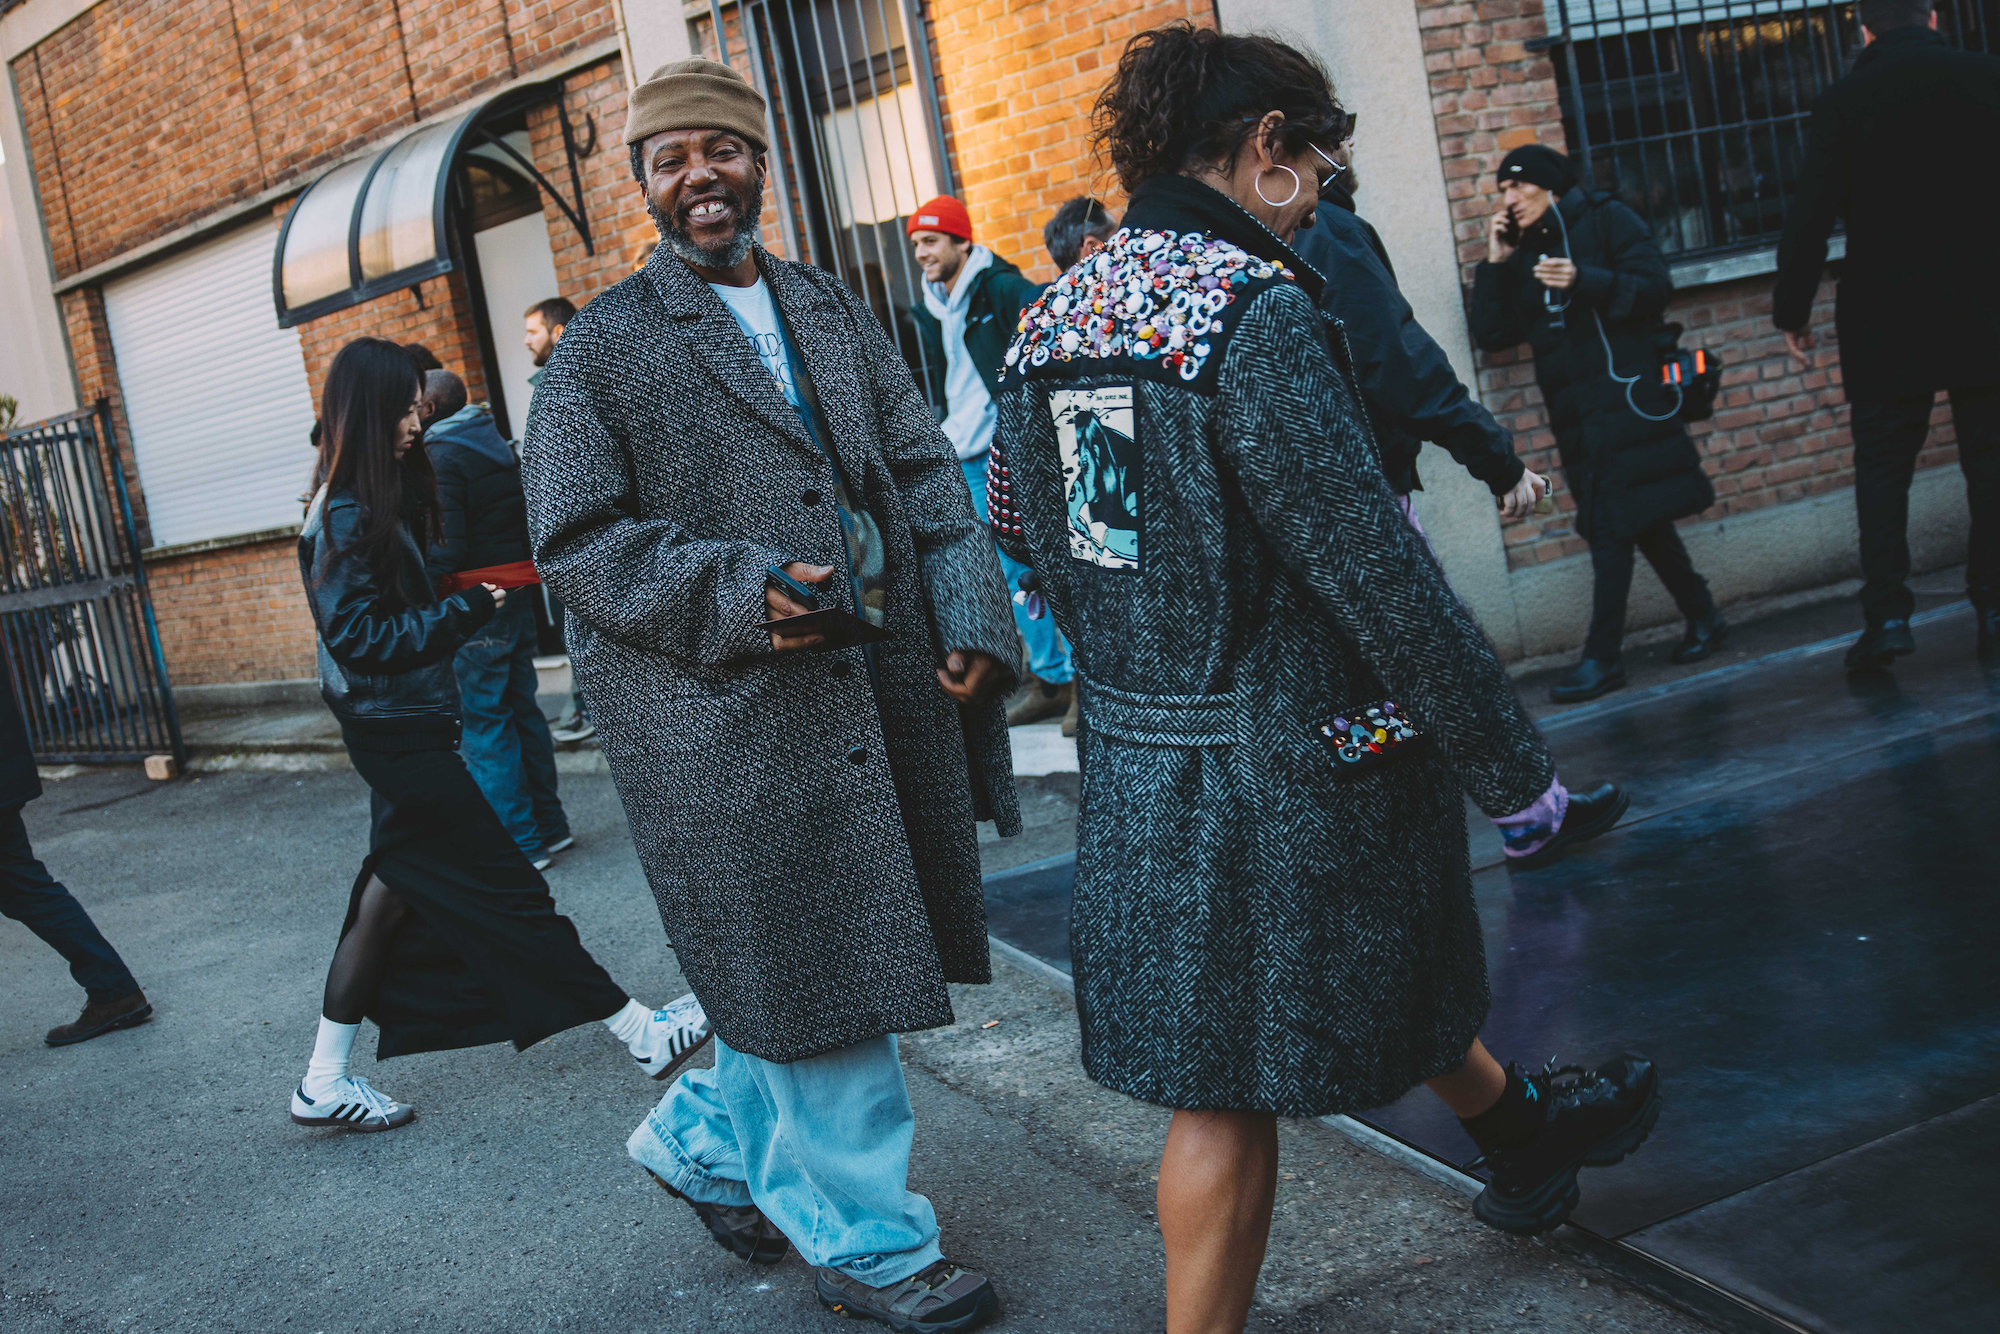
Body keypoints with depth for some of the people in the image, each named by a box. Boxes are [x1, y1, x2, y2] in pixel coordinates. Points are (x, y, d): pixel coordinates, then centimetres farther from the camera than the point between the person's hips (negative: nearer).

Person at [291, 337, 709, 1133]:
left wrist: (466, 601, 4)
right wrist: (466, 612, -21)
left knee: (393, 896, 13)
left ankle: (325, 1082, 19)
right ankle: (642, 1032, 4)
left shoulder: (380, 503, 10)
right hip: (396, 732, -10)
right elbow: (361, 638, -21)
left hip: (400, 729, 10)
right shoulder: (345, 517, -18)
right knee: (504, 889, -2)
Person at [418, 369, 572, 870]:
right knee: (521, 707, 15)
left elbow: (449, 547, -19)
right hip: (516, 593, 9)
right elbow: (527, 519, 16)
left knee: (483, 722, -2)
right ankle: (550, 825, 20)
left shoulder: (440, 456, -13)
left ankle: (522, 842, 0)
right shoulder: (497, 443, 13)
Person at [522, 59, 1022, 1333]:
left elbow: (924, 472, 12)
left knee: (813, 965, 14)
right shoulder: (604, 346, -3)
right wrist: (739, 592, -19)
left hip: (885, 693, 6)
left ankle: (709, 1140, 39)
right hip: (725, 722, -6)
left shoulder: (835, 308, 15)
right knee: (815, 975, 2)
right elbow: (577, 542, -7)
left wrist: (971, 614, -2)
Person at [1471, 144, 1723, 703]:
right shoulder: (1522, 254, 16)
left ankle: (1603, 656, -9)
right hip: (1576, 413, 7)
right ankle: (1703, 617, 26)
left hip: (1623, 395, -7)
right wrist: (1494, 265, 1)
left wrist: (1586, 281, -23)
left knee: (1611, 526, -10)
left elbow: (1655, 286, -10)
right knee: (1638, 518, 12)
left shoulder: (1605, 219, 0)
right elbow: (1491, 334, 9)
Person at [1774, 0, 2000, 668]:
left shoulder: (1842, 103, -3)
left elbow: (1810, 217, -7)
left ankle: (1886, 613, -5)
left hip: (1886, 317, -1)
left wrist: (1792, 311, 1)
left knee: (1882, 463, 4)